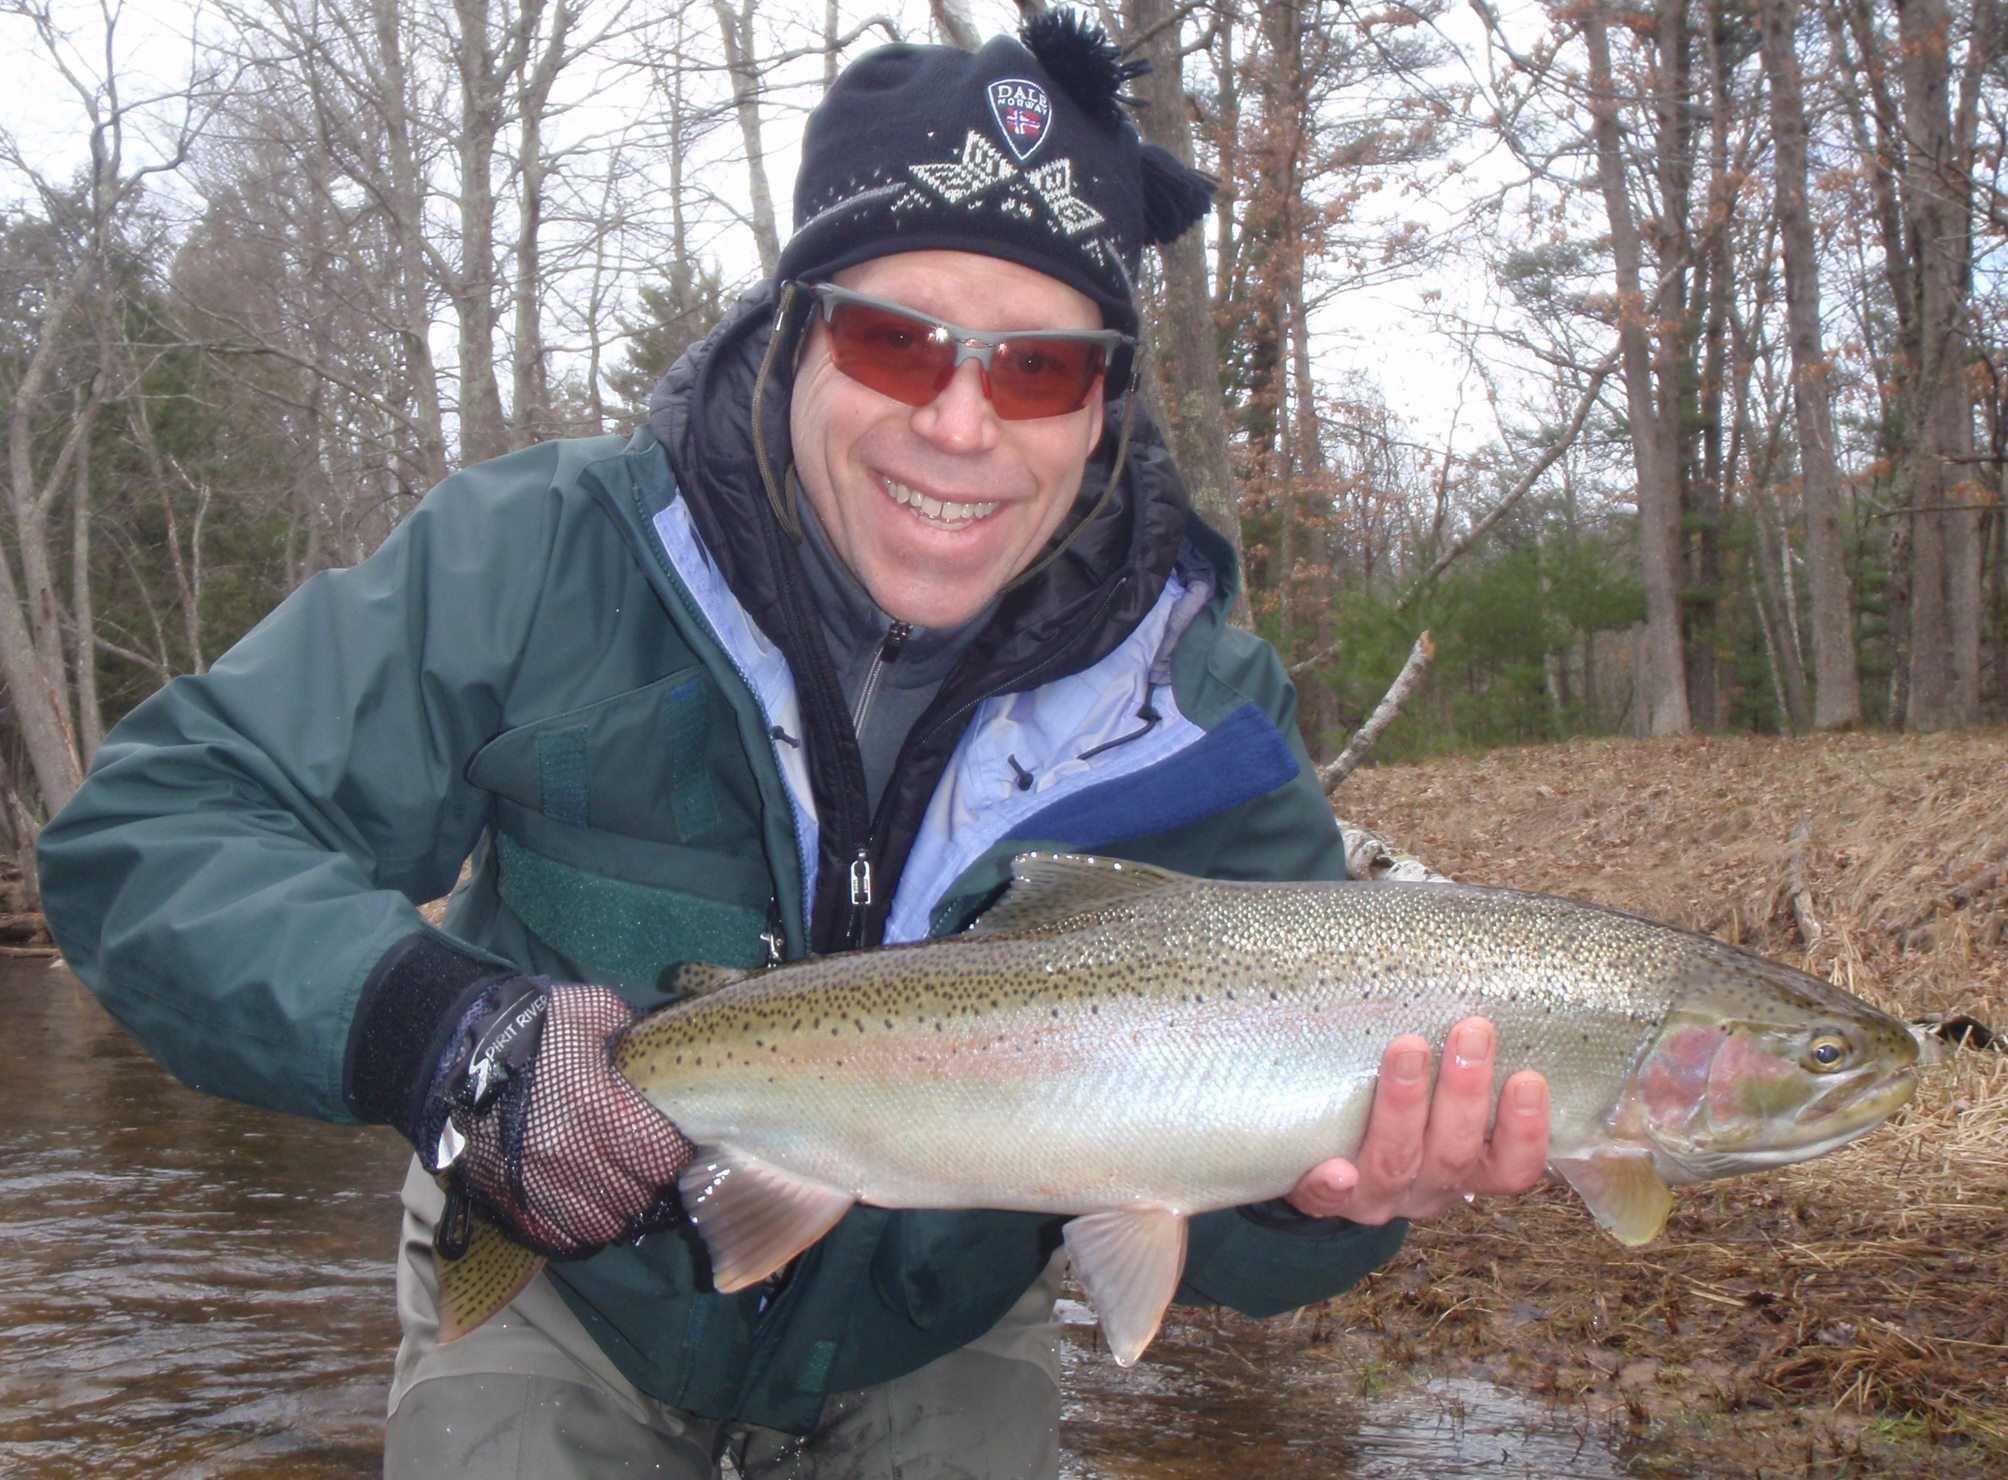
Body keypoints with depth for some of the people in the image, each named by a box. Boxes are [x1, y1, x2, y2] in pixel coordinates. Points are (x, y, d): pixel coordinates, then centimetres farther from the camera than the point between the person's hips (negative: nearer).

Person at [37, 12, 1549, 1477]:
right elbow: (148, 829, -23)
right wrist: (443, 1036, -41)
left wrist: (1318, 1198, -41)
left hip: (934, 1347, 2)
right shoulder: (554, 558, -24)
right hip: (556, 1301, -1)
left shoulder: (1201, 715, -19)